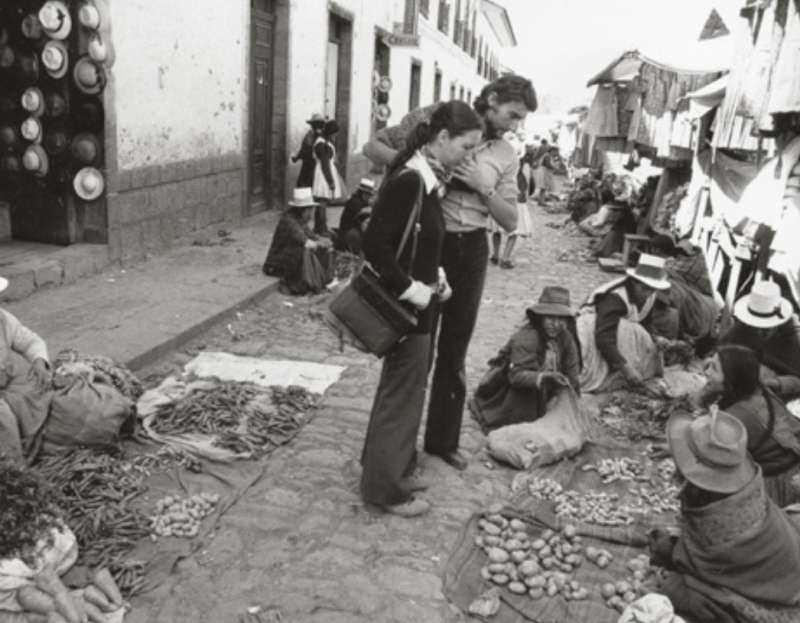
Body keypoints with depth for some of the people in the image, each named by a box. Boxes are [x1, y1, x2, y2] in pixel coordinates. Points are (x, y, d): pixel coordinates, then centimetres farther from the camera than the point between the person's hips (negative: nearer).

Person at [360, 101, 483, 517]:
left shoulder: (428, 179, 7)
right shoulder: (408, 181, -21)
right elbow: (375, 245, -25)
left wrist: (435, 275, 5)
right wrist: (410, 289, -20)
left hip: (417, 300, 9)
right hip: (405, 306, -9)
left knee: (402, 387, 20)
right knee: (403, 393, 3)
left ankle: (390, 468, 36)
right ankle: (384, 487, 18)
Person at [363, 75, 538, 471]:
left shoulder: (506, 156, 7)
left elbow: (510, 221, 4)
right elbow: (373, 147, -3)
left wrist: (483, 186, -13)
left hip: (471, 249, 4)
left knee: (454, 351, 13)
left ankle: (443, 438, 30)